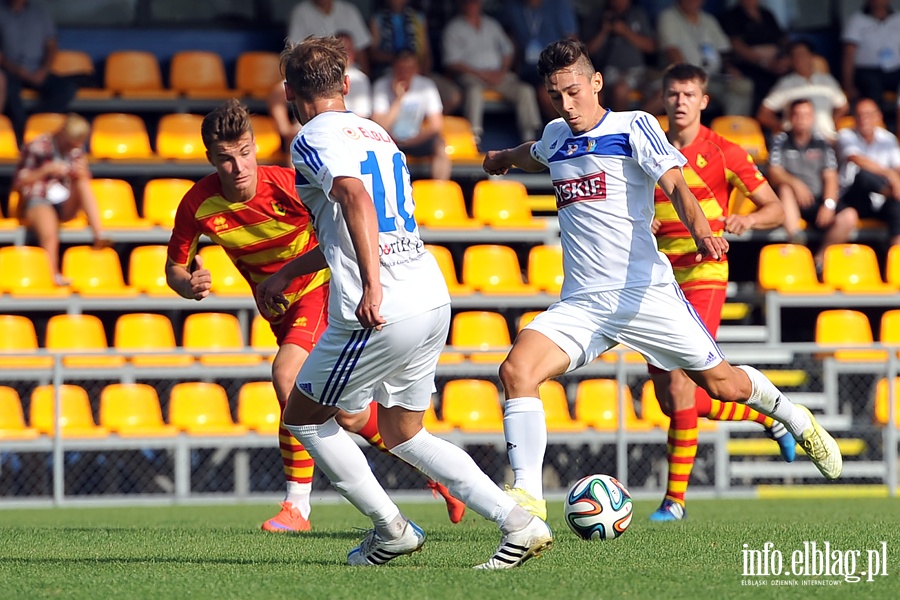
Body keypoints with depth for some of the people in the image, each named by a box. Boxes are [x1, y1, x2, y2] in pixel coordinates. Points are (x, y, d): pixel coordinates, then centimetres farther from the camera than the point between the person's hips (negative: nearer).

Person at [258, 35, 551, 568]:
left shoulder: (314, 140, -6)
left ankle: (392, 530, 11)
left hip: (382, 315, -8)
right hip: (434, 302, 8)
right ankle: (519, 523, 5)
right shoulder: (376, 132, 20)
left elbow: (355, 197, -26)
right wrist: (286, 273, 38)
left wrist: (372, 285, -33)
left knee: (303, 419, 12)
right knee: (403, 434, 19)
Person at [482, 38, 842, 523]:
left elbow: (674, 184, -15)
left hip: (645, 292, -4)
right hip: (581, 303, 4)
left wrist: (701, 231, -35)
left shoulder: (633, 127, -2)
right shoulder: (556, 136, 13)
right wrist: (503, 158, 61)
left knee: (720, 382, 5)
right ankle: (528, 499, -24)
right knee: (516, 370, -21)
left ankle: (796, 420, 38)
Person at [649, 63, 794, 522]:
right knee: (674, 403, 7)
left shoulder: (723, 153, -2)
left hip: (703, 277, -5)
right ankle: (769, 415, 30)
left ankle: (675, 499, -11)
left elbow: (776, 209, 1)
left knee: (680, 384, -17)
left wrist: (748, 219, -20)